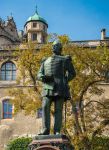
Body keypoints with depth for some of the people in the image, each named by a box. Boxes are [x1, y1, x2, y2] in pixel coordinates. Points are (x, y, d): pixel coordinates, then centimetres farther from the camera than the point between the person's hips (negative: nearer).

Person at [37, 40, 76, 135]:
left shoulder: (65, 60, 15)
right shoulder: (46, 61, 26)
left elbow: (72, 73, 9)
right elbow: (39, 75, 18)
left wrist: (64, 81, -8)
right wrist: (44, 77, -7)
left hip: (60, 88, -3)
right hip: (48, 88, 3)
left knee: (58, 110, -8)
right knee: (45, 108, -11)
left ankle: (57, 132, -8)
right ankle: (45, 131, -11)